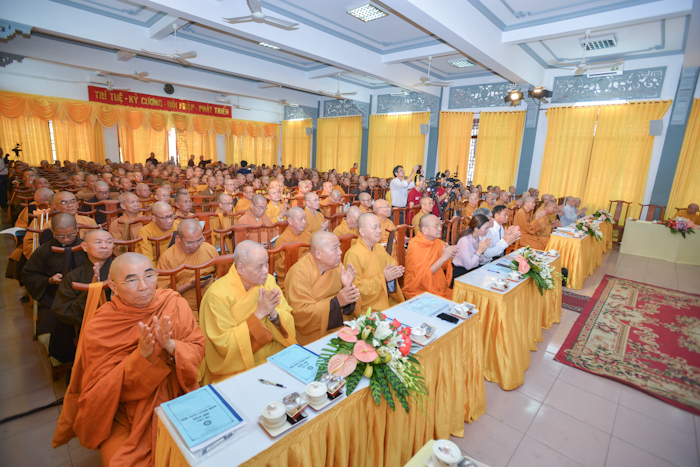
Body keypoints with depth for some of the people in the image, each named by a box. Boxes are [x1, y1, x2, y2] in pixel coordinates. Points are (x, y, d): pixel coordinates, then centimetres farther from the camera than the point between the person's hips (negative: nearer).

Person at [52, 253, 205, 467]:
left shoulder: (174, 303, -10)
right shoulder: (97, 329, -12)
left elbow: (198, 348, -9)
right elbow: (103, 388, -11)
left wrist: (170, 345, -29)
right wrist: (141, 355, -29)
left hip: (175, 401, 1)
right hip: (124, 416, 0)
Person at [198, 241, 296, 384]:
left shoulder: (268, 281, -3)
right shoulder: (218, 295, -17)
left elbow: (288, 322, 0)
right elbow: (225, 344, -18)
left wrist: (274, 314, -22)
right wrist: (258, 314, -24)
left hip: (274, 355, 5)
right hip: (236, 370, -4)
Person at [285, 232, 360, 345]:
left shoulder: (337, 266, 2)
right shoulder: (299, 273, -16)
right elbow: (301, 313, -22)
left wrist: (348, 287, -17)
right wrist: (337, 302, -28)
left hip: (343, 323, 6)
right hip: (314, 333, -6)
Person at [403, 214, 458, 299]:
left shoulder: (438, 242, 3)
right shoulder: (414, 246, -18)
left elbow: (443, 267, 9)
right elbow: (423, 275, -21)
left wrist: (449, 255, -12)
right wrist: (444, 257, -22)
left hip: (438, 288, 7)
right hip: (418, 291, -7)